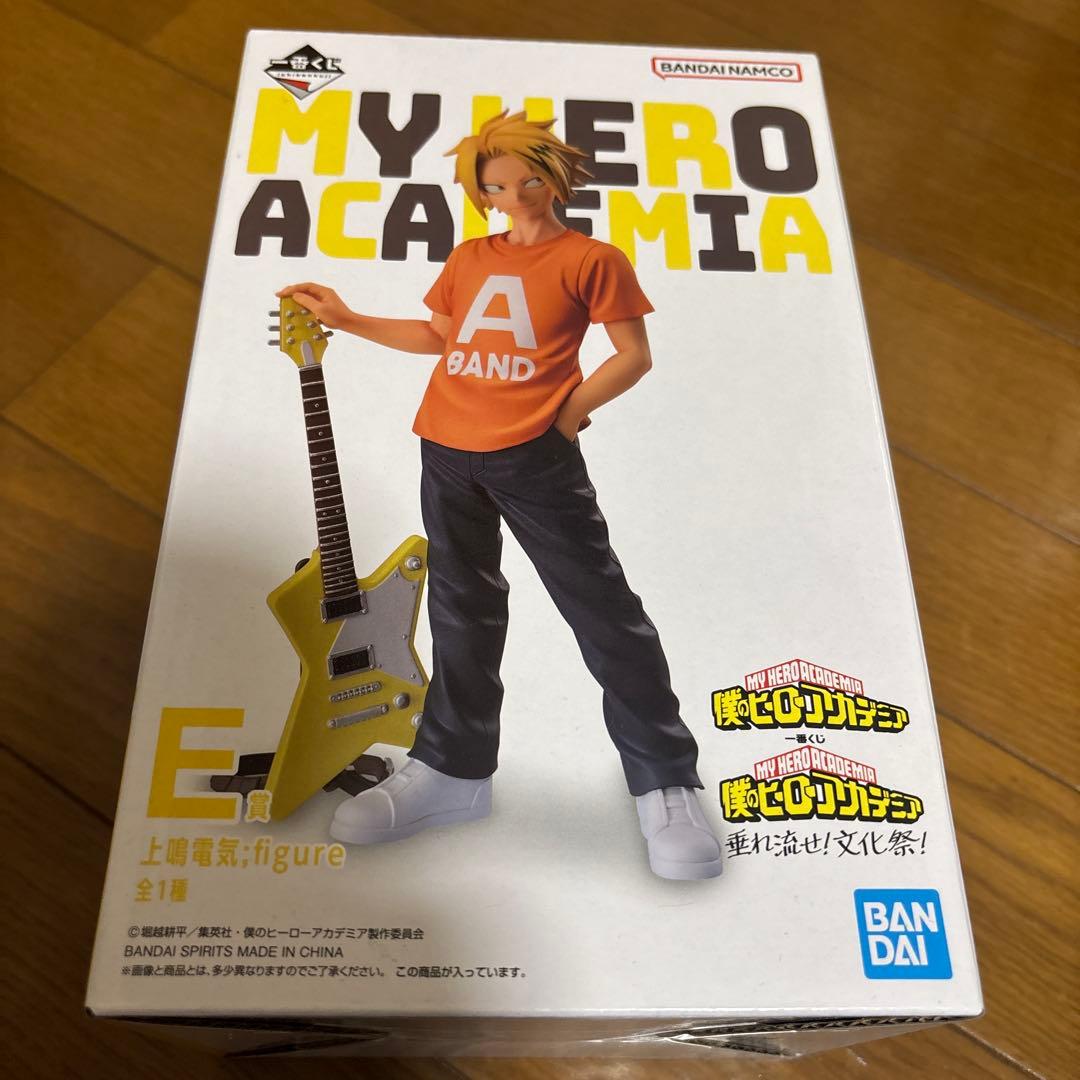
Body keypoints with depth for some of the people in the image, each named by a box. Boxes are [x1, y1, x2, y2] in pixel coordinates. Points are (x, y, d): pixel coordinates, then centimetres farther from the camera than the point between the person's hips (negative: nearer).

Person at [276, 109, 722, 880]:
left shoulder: (590, 258, 1)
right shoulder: (469, 258, 16)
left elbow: (635, 356, -1)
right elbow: (436, 336, 26)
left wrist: (566, 415, -8)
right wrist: (346, 318, 23)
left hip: (535, 456, -5)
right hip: (447, 452, 6)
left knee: (603, 612, -4)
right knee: (463, 612, 12)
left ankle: (667, 784, 6)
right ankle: (454, 768, 25)